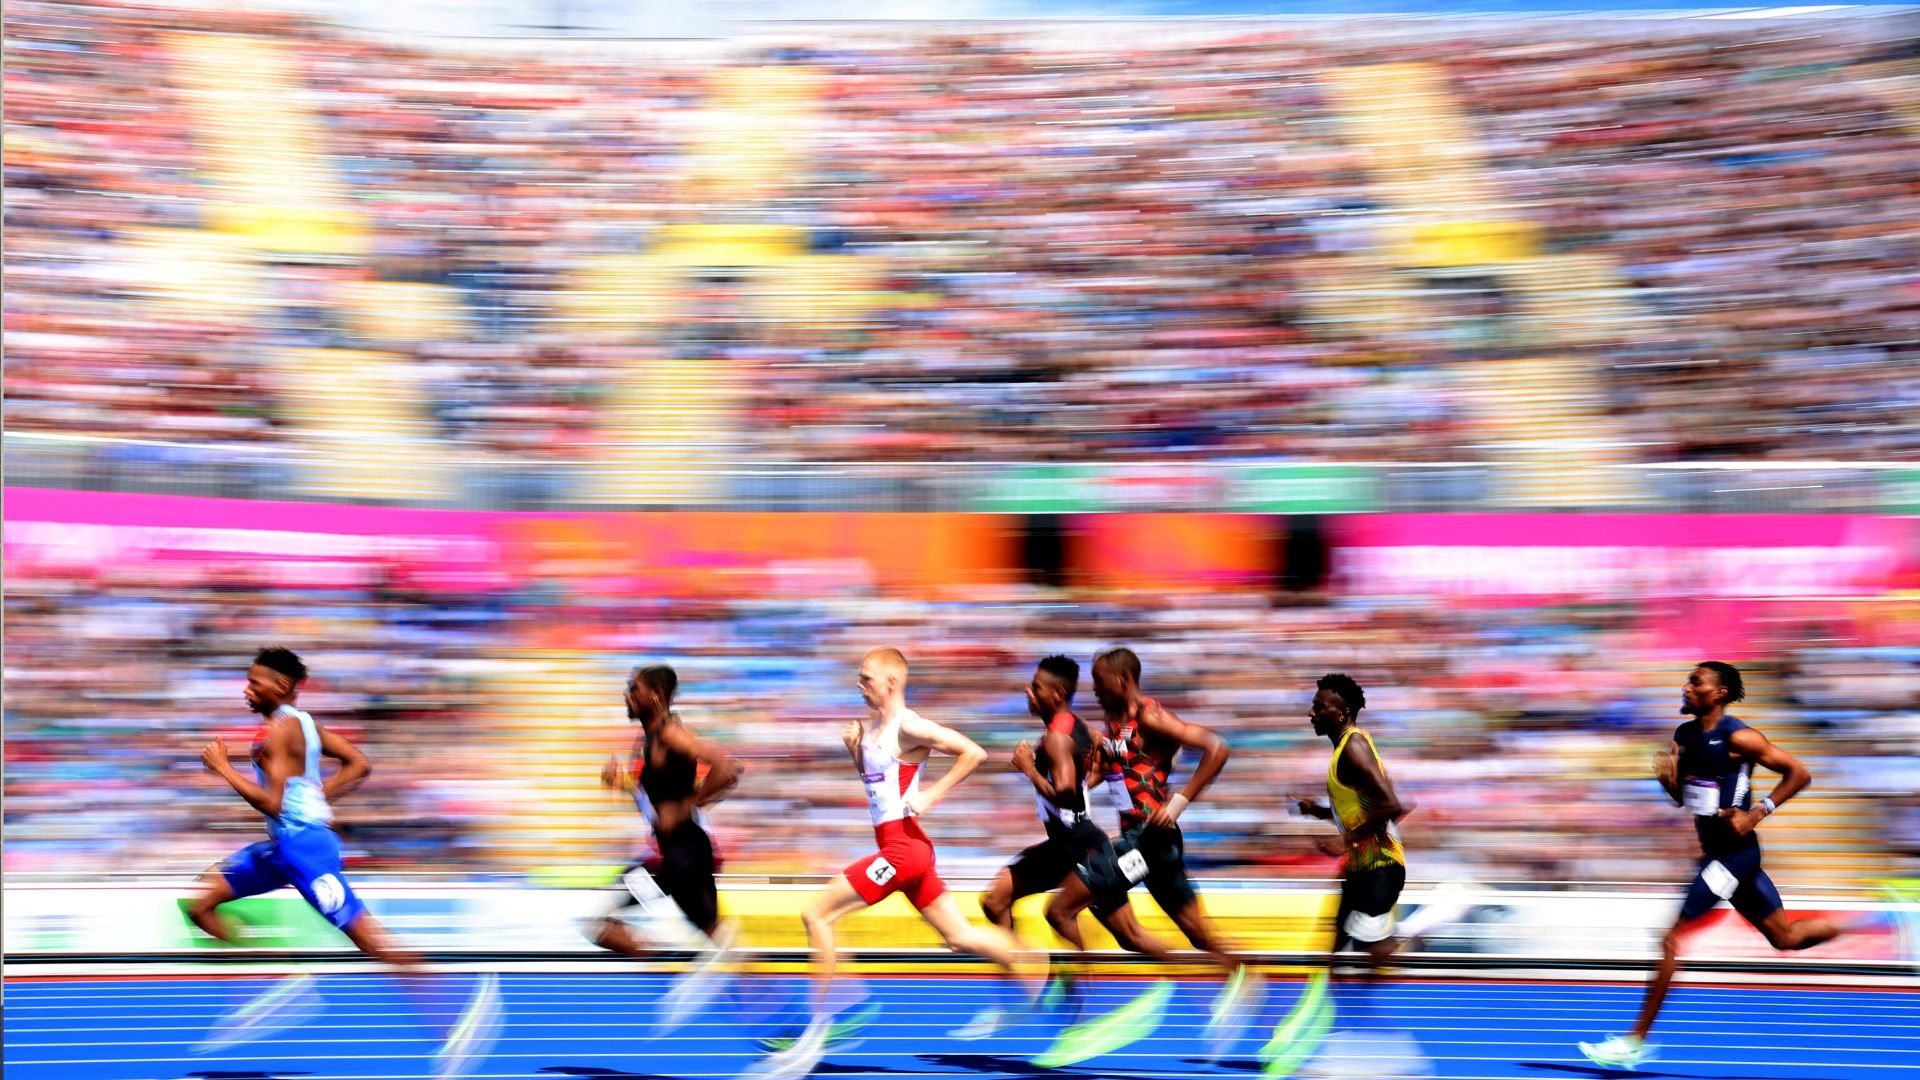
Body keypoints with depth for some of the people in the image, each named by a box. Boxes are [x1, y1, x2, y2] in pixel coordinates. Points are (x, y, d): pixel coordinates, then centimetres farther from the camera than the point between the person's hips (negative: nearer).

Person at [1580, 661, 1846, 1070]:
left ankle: (1636, 1042, -6)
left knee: (1672, 938, -10)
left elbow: (1799, 773, -11)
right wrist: (1667, 776, -5)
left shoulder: (1738, 737, -15)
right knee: (1786, 937, 17)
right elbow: (1682, 798, 17)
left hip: (1735, 851, -9)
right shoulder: (1684, 735, 9)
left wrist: (1757, 813, -17)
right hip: (1716, 851, 9)